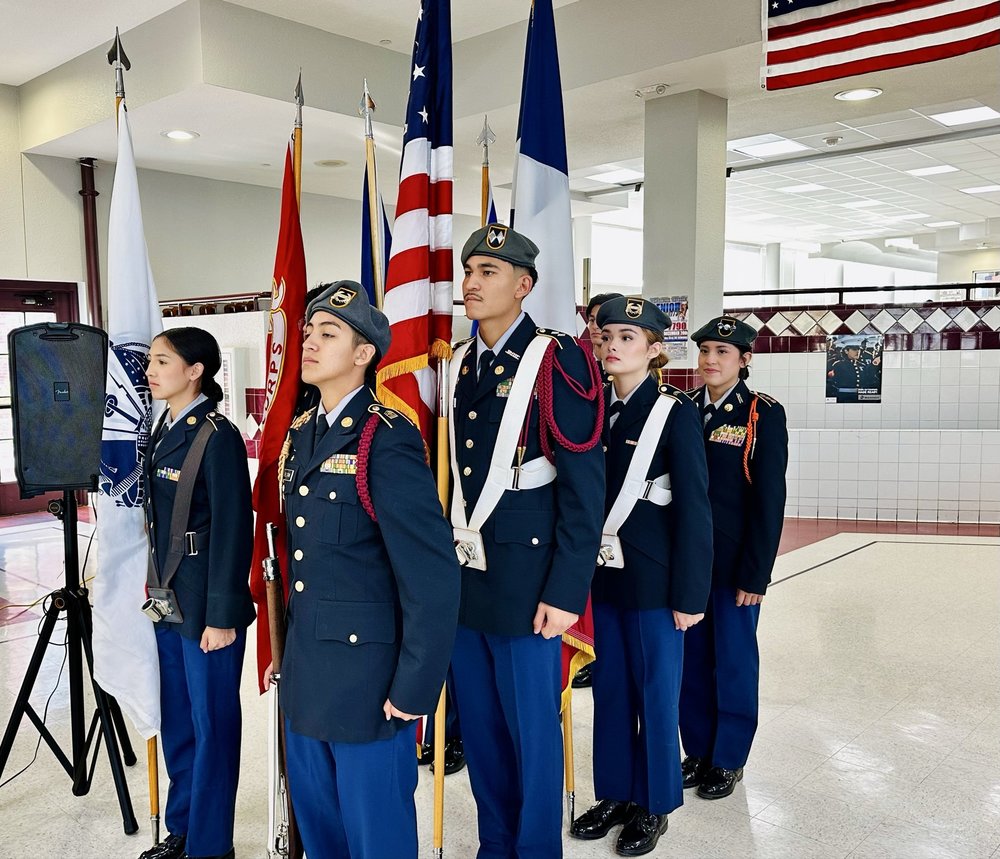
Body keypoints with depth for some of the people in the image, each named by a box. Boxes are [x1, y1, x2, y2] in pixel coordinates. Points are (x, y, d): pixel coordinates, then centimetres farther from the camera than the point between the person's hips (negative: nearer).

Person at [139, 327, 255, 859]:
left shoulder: (217, 436, -15)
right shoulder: (163, 431, 9)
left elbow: (233, 530, -17)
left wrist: (222, 616, -17)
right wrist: (156, 587, 13)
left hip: (205, 606, -8)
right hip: (168, 600, 8)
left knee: (211, 725, 6)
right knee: (176, 722, 19)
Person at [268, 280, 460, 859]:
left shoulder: (388, 440, -18)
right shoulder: (301, 434, 8)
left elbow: (433, 576, -21)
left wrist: (414, 691, -17)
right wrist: (289, 652, 15)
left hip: (368, 679, -8)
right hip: (304, 679, 8)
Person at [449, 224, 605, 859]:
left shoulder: (555, 361, -10)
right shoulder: (458, 365, 10)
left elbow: (584, 488, -13)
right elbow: (448, 473, 12)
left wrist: (566, 592, -15)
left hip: (524, 585, -6)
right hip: (462, 580, 6)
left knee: (532, 731, 8)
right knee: (480, 728, 17)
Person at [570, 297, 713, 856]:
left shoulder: (675, 411, -10)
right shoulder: (596, 408, 6)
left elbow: (694, 507, -11)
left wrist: (690, 594, -13)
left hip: (653, 578, -5)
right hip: (606, 573, 5)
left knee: (654, 691, 8)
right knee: (610, 688, 15)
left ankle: (654, 805, 26)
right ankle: (615, 793, 32)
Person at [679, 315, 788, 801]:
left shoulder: (763, 415, -8)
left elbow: (769, 500, -10)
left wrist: (755, 574, -13)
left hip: (733, 562, -4)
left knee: (733, 660, 9)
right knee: (692, 657, 13)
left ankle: (729, 759, 25)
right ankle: (697, 751, 29)